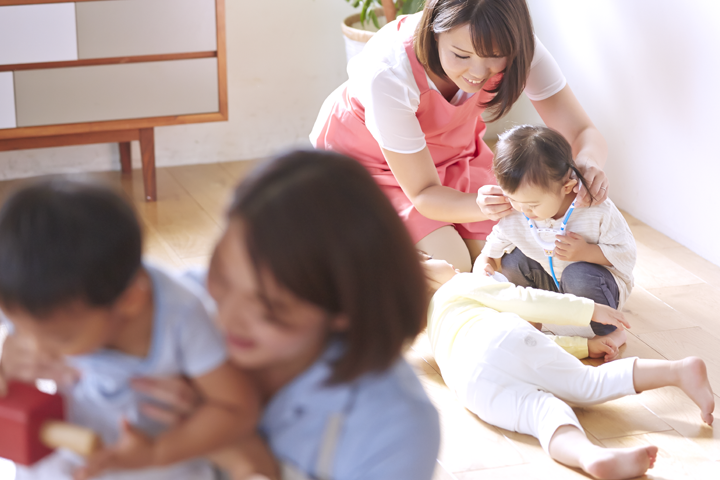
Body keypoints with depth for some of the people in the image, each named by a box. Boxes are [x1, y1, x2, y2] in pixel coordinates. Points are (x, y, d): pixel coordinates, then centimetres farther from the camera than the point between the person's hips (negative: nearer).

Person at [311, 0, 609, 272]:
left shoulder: (514, 47, -29)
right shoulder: (389, 73, -40)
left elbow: (582, 133, -24)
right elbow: (422, 193, -31)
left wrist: (588, 165, -49)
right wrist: (481, 205, -52)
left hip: (447, 152, 5)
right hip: (366, 159, -4)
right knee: (449, 265, -20)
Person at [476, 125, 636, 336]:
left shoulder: (598, 210, -30)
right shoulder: (512, 219, -19)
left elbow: (627, 254, -21)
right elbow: (491, 253, -3)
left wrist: (586, 252, -35)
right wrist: (484, 264, -27)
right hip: (552, 286, 4)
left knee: (578, 275, -36)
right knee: (513, 260, -15)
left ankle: (610, 333, -11)